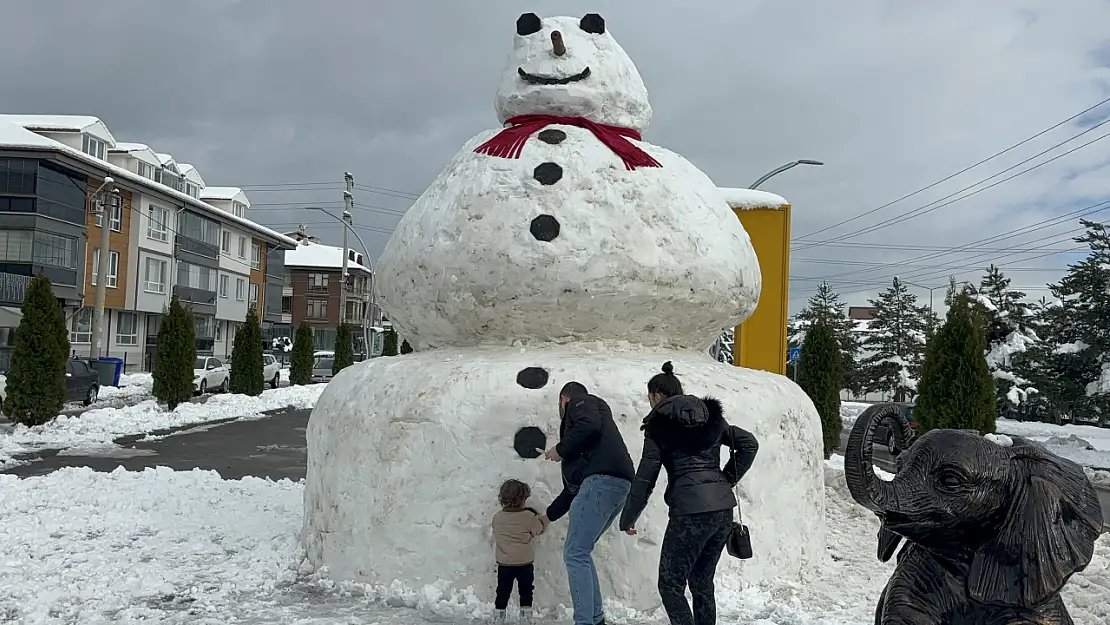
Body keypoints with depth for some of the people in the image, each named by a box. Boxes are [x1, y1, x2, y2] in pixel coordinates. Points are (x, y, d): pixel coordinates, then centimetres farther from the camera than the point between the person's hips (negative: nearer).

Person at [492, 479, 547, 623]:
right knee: (526, 590, 12)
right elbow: (541, 528, -1)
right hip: (525, 563, -2)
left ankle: (499, 615, 17)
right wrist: (539, 517, 18)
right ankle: (526, 615, 13)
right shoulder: (528, 517, -13)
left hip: (504, 563, 2)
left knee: (503, 590, 14)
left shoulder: (497, 518, -3)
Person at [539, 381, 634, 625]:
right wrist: (549, 515, 44)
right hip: (619, 484, 9)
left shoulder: (579, 402, 13)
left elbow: (589, 424, -15)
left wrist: (561, 450, -2)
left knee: (575, 554, -8)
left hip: (602, 479, -9)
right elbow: (573, 487, 37)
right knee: (580, 553, 17)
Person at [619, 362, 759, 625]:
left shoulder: (659, 425, 0)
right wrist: (727, 480, 16)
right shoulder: (711, 417, 16)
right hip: (724, 508, 7)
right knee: (702, 582, 18)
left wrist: (627, 519, 6)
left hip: (690, 510, -7)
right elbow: (749, 443, 16)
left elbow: (645, 477, -3)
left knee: (670, 584, 5)